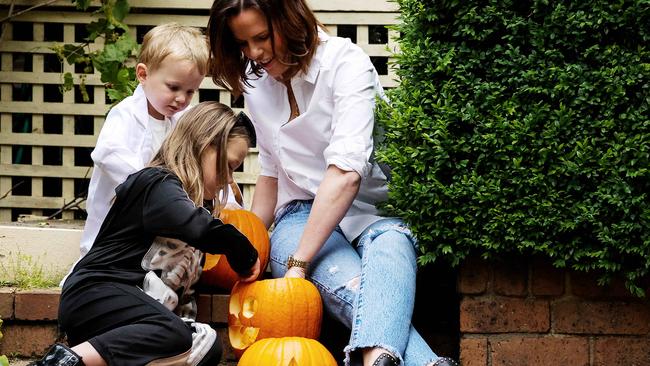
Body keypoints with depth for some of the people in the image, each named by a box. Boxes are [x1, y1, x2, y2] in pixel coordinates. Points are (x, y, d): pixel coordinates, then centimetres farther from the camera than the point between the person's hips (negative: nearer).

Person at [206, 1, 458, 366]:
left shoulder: (345, 62, -11)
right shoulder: (256, 84, 9)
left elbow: (346, 172, -23)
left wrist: (298, 264, -28)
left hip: (369, 211, -2)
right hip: (302, 216, 3)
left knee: (392, 242, -43)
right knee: (351, 287, -36)